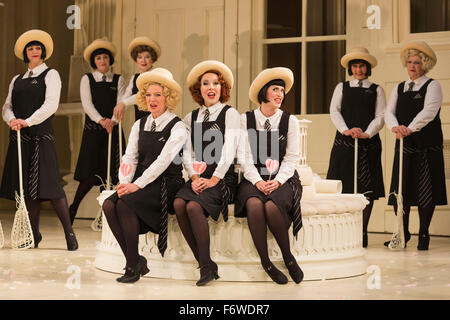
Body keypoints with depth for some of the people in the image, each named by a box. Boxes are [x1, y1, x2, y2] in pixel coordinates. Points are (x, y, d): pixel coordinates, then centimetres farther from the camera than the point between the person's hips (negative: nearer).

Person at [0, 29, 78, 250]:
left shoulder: (50, 75, 5)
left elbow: (51, 105, -8)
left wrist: (27, 121, -18)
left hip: (41, 135, -5)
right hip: (19, 138, 5)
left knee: (48, 184, -12)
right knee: (26, 186, 4)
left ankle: (69, 232, -4)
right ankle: (33, 234, 12)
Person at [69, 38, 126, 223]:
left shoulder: (118, 80, 10)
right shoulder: (87, 79, 7)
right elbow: (87, 104, -6)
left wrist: (112, 120, -20)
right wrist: (101, 120, -22)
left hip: (113, 130, 2)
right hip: (93, 131, -1)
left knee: (110, 173, -1)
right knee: (90, 174, -8)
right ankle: (72, 209, 7)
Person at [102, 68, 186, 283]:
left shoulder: (177, 127, -3)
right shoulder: (139, 125, 16)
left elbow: (163, 161, -14)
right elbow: (130, 158, 9)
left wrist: (137, 185, -22)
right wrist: (124, 182, -10)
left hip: (166, 184, -6)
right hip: (140, 184, 6)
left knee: (125, 203, -29)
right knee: (109, 205, -21)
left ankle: (133, 265, -19)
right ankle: (136, 261, -15)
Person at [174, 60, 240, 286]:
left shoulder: (230, 114, 3)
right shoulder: (191, 118, 18)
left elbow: (228, 151, -6)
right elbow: (187, 153, 10)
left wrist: (213, 180, -14)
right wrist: (195, 177, -7)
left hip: (223, 178, -4)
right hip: (199, 177, 4)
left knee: (193, 206, -30)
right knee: (178, 203, -25)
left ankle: (207, 265, -18)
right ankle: (206, 266, -19)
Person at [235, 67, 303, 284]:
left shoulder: (290, 120, 8)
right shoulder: (246, 120, 7)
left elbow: (292, 157, 3)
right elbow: (244, 155, 1)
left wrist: (278, 180, -12)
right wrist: (257, 181, -13)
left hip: (282, 179, 0)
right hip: (254, 178, 0)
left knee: (271, 206, -33)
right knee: (254, 204, -34)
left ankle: (288, 256, -11)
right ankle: (265, 262, -21)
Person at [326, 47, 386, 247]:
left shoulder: (376, 90, 14)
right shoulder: (342, 88, 16)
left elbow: (380, 116, 4)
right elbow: (334, 111, 4)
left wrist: (366, 133, -13)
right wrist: (346, 130, -13)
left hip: (369, 143, 0)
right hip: (344, 142, 0)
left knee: (367, 189, -3)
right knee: (342, 186, -6)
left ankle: (362, 233, 4)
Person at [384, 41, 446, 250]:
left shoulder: (432, 86, 1)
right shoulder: (399, 89, 16)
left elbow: (429, 111, -14)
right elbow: (389, 112, 5)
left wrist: (410, 128, -25)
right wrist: (395, 127, -17)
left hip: (428, 145, -4)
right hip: (405, 145, 4)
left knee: (426, 189, -3)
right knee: (401, 188, 2)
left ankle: (424, 235, 8)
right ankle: (403, 233, 13)